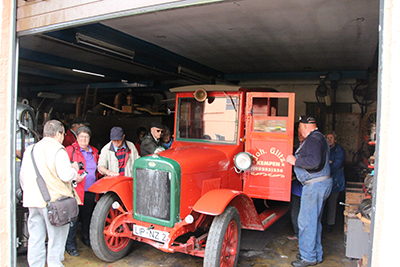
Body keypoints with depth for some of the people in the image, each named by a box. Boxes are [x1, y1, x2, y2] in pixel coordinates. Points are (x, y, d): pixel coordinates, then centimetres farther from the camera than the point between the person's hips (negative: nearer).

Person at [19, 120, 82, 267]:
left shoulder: (29, 150, 12)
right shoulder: (58, 150, -11)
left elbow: (22, 177, 17)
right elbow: (66, 175, -19)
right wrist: (74, 170, 1)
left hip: (32, 200, 7)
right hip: (54, 200, -7)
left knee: (35, 238, 15)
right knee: (56, 239, 6)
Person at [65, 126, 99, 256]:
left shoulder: (94, 152, 14)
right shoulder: (70, 150, -4)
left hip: (90, 191, 6)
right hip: (75, 190, -6)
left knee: (87, 217, 18)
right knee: (73, 218, -4)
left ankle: (87, 239, 35)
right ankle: (70, 245, 9)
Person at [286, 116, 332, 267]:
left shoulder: (313, 139, -15)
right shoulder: (318, 137, 19)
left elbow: (314, 161, -28)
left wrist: (295, 161, -17)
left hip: (315, 185, -11)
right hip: (319, 183, 11)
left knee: (306, 221, -4)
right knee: (314, 220, 17)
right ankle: (316, 254, 28)